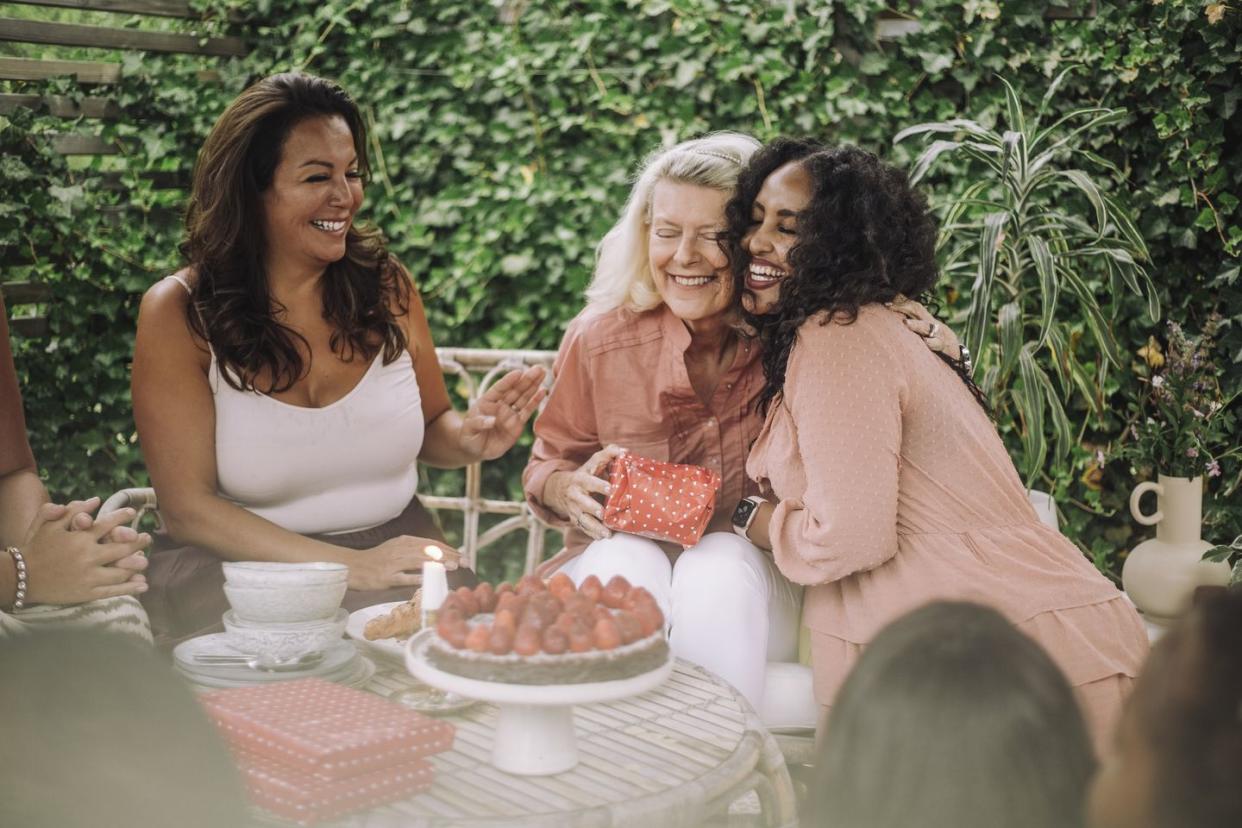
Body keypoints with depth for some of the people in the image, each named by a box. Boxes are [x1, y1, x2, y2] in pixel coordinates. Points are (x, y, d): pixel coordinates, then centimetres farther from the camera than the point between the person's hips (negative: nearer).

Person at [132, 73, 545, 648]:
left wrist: (468, 438, -8)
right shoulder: (179, 313, -7)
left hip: (396, 552, 4)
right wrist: (351, 565, -21)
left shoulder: (387, 287, 3)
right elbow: (187, 507, -11)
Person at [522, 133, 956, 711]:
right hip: (620, 555, 1)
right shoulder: (597, 341, -7)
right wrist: (573, 488, -17)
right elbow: (545, 470, 7)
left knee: (719, 567, -33)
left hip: (752, 578, 0)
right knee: (627, 562, -33)